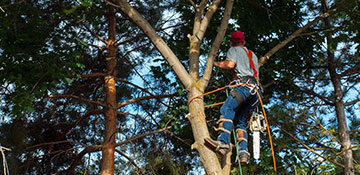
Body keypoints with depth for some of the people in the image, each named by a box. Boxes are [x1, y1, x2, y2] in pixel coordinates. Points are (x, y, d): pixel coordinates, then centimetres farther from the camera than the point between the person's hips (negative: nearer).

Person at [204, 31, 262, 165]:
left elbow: (230, 64, -4)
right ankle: (243, 153, -14)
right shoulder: (253, 55, 36)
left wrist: (216, 64, 12)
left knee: (227, 109, -23)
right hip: (256, 90, 7)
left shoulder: (234, 50, 15)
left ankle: (223, 144, -44)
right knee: (241, 122, 6)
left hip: (244, 85, -7)